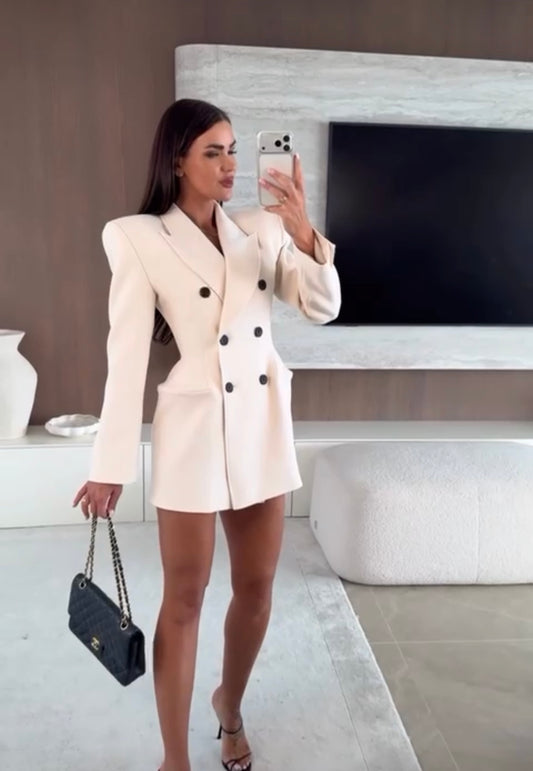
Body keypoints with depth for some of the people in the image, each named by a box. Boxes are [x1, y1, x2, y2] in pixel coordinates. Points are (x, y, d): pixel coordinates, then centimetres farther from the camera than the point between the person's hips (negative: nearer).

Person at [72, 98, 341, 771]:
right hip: (194, 427, -4)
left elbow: (323, 309, 3)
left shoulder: (263, 227, 7)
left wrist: (305, 233, -13)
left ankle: (230, 706, 44)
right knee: (184, 599, 6)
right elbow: (126, 355, -9)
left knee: (257, 587, 15)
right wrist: (110, 464, -9)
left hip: (265, 423, 5)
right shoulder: (139, 237, -6)